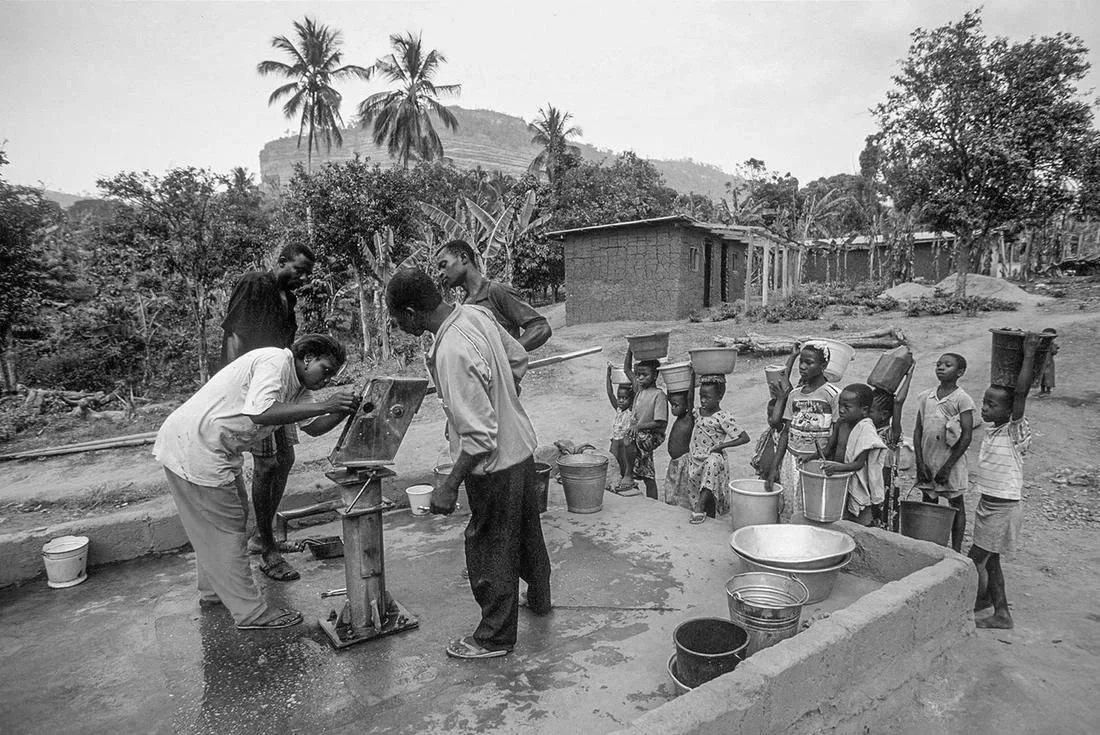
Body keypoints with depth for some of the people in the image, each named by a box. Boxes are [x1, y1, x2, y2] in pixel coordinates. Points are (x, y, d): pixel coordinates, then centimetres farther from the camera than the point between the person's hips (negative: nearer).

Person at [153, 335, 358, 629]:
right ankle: (251, 613, 8)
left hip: (214, 450, 10)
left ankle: (212, 590, 40)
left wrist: (344, 410, -14)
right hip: (195, 448, -10)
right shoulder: (275, 361, -21)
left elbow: (313, 427, 5)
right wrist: (324, 405, -34)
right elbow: (260, 413, -35)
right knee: (227, 530, -3)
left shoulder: (298, 386, 10)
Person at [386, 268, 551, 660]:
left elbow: (479, 436, -30)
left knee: (489, 551, 11)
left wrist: (450, 487, -21)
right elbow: (518, 359, 10)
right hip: (521, 445, 9)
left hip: (494, 465, -9)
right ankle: (539, 598, 51)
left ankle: (494, 637, 32)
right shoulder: (476, 313, -5)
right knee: (526, 531, 28)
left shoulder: (453, 353, -32)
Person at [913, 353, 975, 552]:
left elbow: (967, 437, -11)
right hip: (927, 461, 4)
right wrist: (920, 462, -2)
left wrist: (947, 466, -14)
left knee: (956, 504, 9)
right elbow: (918, 430, 5)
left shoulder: (962, 399, -9)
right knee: (928, 503, 11)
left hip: (951, 462, -4)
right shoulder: (926, 397, 3)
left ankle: (956, 551, 19)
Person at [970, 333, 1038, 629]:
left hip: (1004, 507, -8)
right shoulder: (991, 427, 4)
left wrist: (1029, 355, -29)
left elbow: (1021, 392, -29)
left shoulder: (1014, 431, -16)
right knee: (990, 560, 15)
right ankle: (1000, 613, 27)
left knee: (976, 560, -2)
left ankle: (975, 607, 13)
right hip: (988, 505, 8)